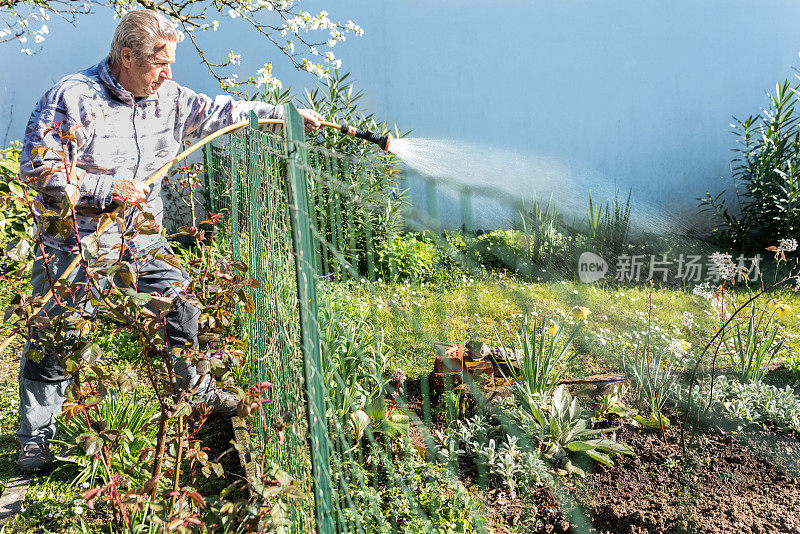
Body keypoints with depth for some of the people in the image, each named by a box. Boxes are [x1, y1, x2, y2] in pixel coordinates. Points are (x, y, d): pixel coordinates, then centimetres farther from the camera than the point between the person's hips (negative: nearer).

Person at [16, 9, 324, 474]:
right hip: (78, 242, -5)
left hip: (142, 241, 5)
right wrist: (107, 188, -23)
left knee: (178, 305, 8)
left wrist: (284, 114, 5)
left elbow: (220, 112, 10)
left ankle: (195, 388, 33)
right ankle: (36, 437, 20)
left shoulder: (168, 98, 2)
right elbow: (38, 167, -16)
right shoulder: (72, 98, -15)